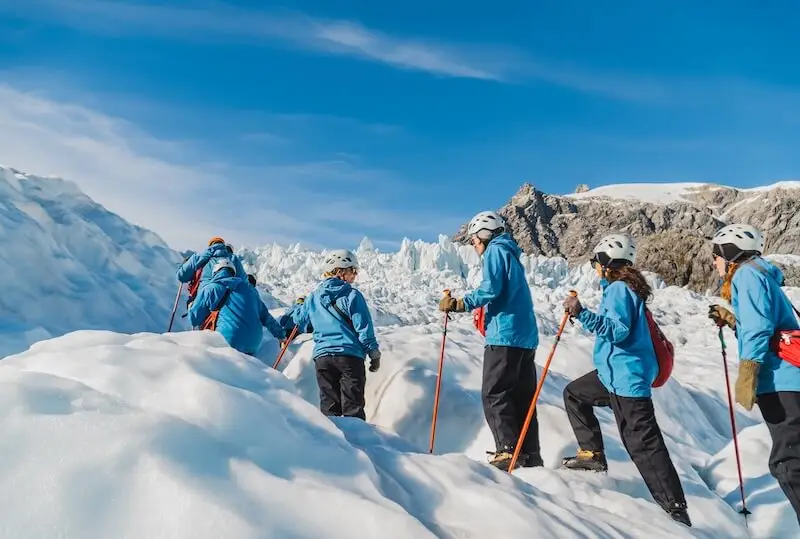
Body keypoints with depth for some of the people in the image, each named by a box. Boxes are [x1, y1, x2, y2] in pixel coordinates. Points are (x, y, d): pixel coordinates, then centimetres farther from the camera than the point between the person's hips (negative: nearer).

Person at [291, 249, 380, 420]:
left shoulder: (313, 297, 8)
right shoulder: (352, 295, -7)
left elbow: (301, 322, 21)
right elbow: (364, 328, -9)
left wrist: (299, 306, 42)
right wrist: (374, 353, -1)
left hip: (322, 356, 4)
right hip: (350, 355, -4)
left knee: (329, 405, 12)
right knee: (353, 406, 1)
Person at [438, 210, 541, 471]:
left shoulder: (495, 251, -2)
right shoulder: (510, 253, 25)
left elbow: (491, 288, -16)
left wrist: (461, 304, -14)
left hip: (505, 335, -9)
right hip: (526, 336, 9)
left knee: (494, 394, -6)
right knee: (523, 396, 9)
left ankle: (508, 451, -10)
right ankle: (530, 454, 11)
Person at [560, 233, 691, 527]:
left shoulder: (618, 289, -16)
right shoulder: (624, 287, 14)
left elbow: (618, 331, -26)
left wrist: (583, 314, -29)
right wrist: (582, 313, 28)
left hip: (626, 376, -11)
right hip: (615, 372, 11)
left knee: (642, 443, -9)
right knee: (574, 393, 20)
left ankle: (674, 508, -3)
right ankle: (592, 454, 21)